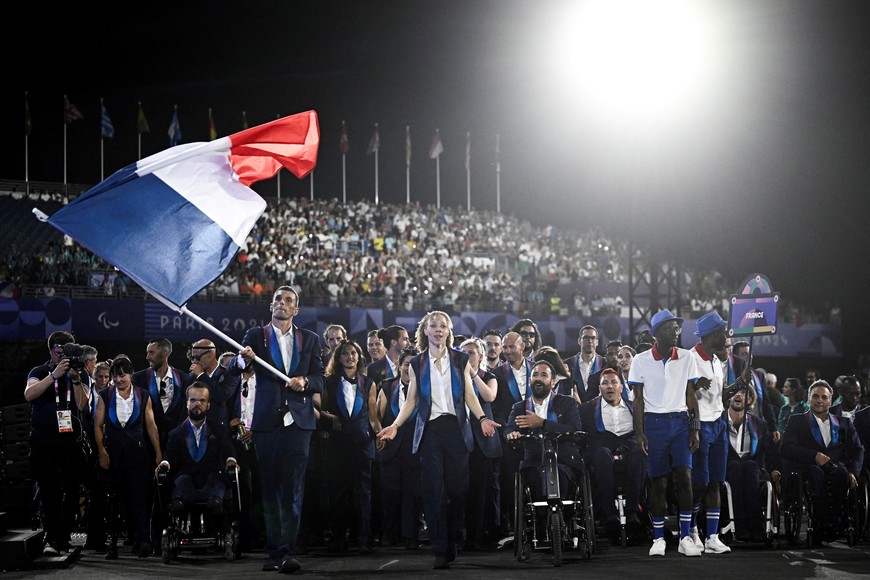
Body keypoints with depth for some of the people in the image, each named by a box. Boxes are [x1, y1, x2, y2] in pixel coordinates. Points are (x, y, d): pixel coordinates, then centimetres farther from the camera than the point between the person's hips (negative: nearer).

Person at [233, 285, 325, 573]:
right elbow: (236, 368, -6)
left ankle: (287, 552, -11)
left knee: (292, 489, -7)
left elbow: (319, 380, 9)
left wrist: (304, 381, -13)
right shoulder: (256, 335, 8)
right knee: (269, 489, 3)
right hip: (266, 420, 0)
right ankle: (274, 551, 7)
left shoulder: (310, 339, 12)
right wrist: (244, 359, -29)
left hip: (298, 420, 0)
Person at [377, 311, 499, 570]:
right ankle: (440, 551, -4)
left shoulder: (460, 360, 10)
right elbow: (411, 400, 9)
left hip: (456, 429, 0)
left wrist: (482, 418, -8)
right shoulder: (417, 363, 10)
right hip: (429, 430, 0)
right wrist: (395, 426, -3)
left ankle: (452, 543, 14)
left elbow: (469, 395, 7)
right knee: (433, 490, -5)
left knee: (457, 488, -2)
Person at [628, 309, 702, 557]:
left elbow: (691, 396, 8)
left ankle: (685, 537, -5)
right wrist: (639, 432, -4)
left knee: (684, 476, -11)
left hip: (680, 421, 1)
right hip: (654, 422, -1)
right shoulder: (641, 361, 0)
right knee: (658, 482, 1)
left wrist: (695, 428, 0)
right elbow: (638, 399, 3)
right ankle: (658, 539, 11)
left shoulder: (686, 358, 6)